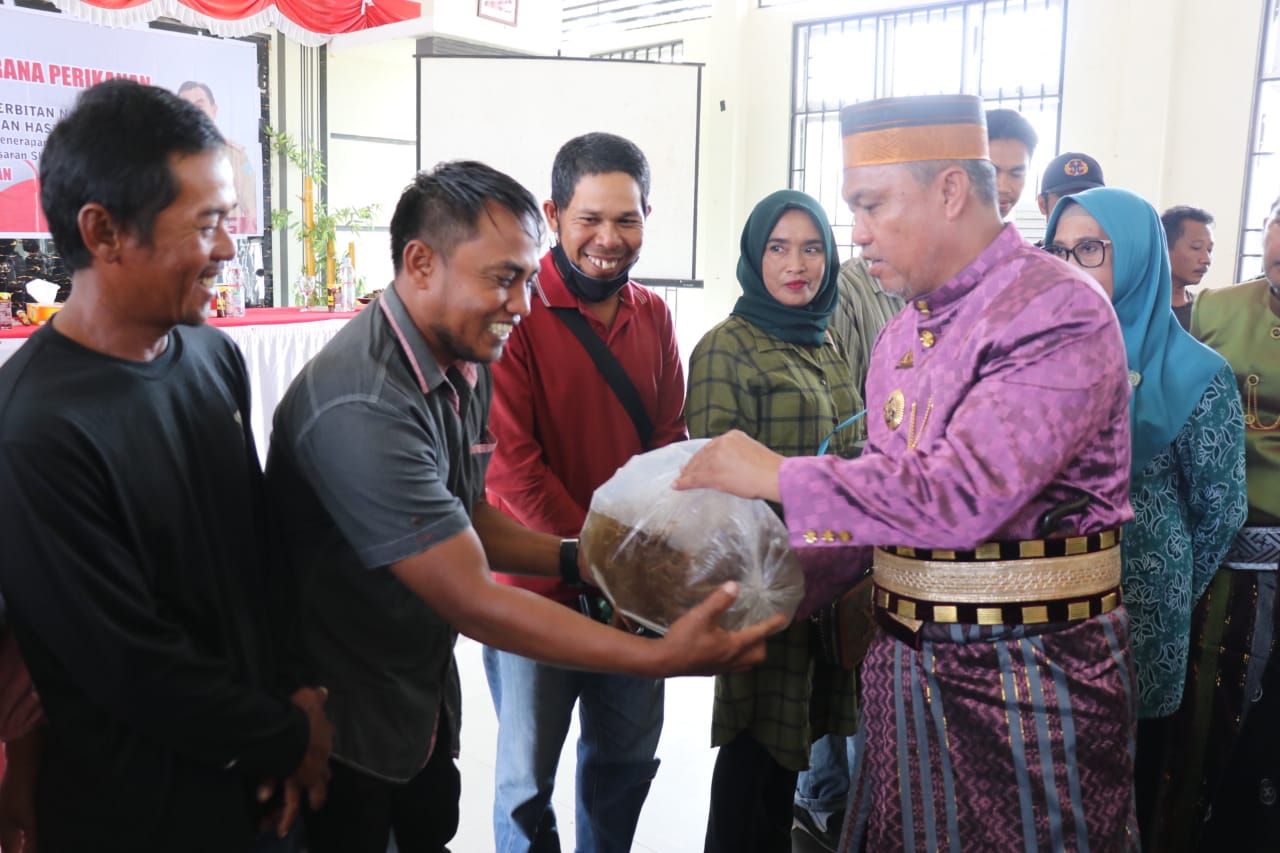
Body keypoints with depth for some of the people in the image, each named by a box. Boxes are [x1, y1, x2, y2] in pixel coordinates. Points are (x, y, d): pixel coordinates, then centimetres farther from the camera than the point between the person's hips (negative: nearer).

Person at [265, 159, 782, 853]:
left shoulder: (466, 364, -1)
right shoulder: (363, 408, -31)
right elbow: (470, 600, -31)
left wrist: (579, 558, -7)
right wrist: (664, 659, -32)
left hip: (426, 691, 8)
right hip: (342, 718, -7)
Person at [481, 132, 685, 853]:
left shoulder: (654, 315, 5)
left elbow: (670, 437, 8)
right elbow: (512, 463, -17)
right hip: (537, 585, -5)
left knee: (628, 756, 21)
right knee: (527, 778, 11)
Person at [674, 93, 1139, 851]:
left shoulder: (1058, 313, -17)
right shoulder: (903, 337, 8)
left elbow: (964, 493, -29)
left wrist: (779, 476, -22)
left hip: (1025, 685, -7)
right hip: (906, 667, 7)